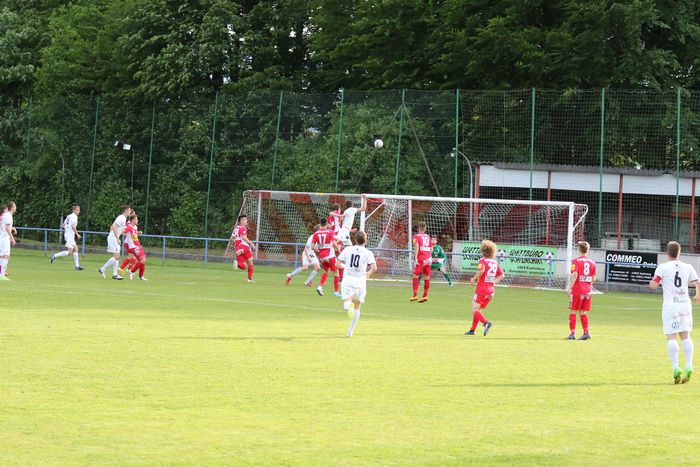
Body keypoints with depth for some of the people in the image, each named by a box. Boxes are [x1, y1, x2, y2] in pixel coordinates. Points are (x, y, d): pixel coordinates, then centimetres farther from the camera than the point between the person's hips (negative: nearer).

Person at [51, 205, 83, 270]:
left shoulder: (69, 216, 17)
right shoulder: (74, 216, -11)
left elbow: (63, 225, 22)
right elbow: (73, 226, -22)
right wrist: (77, 234, -17)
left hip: (66, 234, 10)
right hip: (70, 235, -10)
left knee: (75, 249, 11)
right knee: (69, 251, -10)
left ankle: (77, 266, 10)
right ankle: (55, 256, -9)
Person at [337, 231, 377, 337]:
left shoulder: (347, 249, 5)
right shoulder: (368, 253, -1)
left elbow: (338, 264, 6)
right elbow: (374, 268, -12)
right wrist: (368, 274, 11)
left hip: (347, 279, 0)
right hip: (360, 280, 0)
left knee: (346, 303, -5)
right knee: (357, 307, 13)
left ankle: (349, 305, -43)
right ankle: (350, 331, 12)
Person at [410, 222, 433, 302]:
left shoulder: (417, 236, -1)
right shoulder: (428, 237, 14)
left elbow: (416, 247, -14)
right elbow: (431, 249, 15)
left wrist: (415, 258, -19)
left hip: (420, 259, -5)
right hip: (428, 259, 5)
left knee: (415, 276, 3)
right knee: (426, 278, 5)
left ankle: (415, 296, -3)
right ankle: (425, 296, 3)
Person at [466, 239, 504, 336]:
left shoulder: (483, 261, -9)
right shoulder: (495, 262, 12)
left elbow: (481, 271, -27)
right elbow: (501, 275, 15)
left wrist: (474, 279, -13)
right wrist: (494, 282, 15)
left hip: (482, 289, -7)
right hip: (491, 290, 7)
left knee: (474, 309, -6)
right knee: (478, 310, 17)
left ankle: (486, 323, -28)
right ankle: (472, 330, 18)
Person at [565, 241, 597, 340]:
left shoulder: (576, 261, -9)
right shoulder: (592, 263, 5)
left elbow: (574, 275, -19)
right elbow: (593, 279, 8)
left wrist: (569, 288, -17)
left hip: (577, 290, -5)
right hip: (588, 290, 5)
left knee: (572, 311, 5)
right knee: (583, 312, 13)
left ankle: (572, 333, 2)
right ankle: (586, 332, 8)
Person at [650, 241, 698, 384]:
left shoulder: (662, 267, -3)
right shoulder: (688, 267, 7)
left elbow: (654, 285, -11)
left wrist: (652, 282, 14)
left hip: (670, 306, -3)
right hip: (685, 304, 3)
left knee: (671, 337, -3)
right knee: (685, 336, 11)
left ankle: (676, 367, -17)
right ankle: (689, 366, -2)